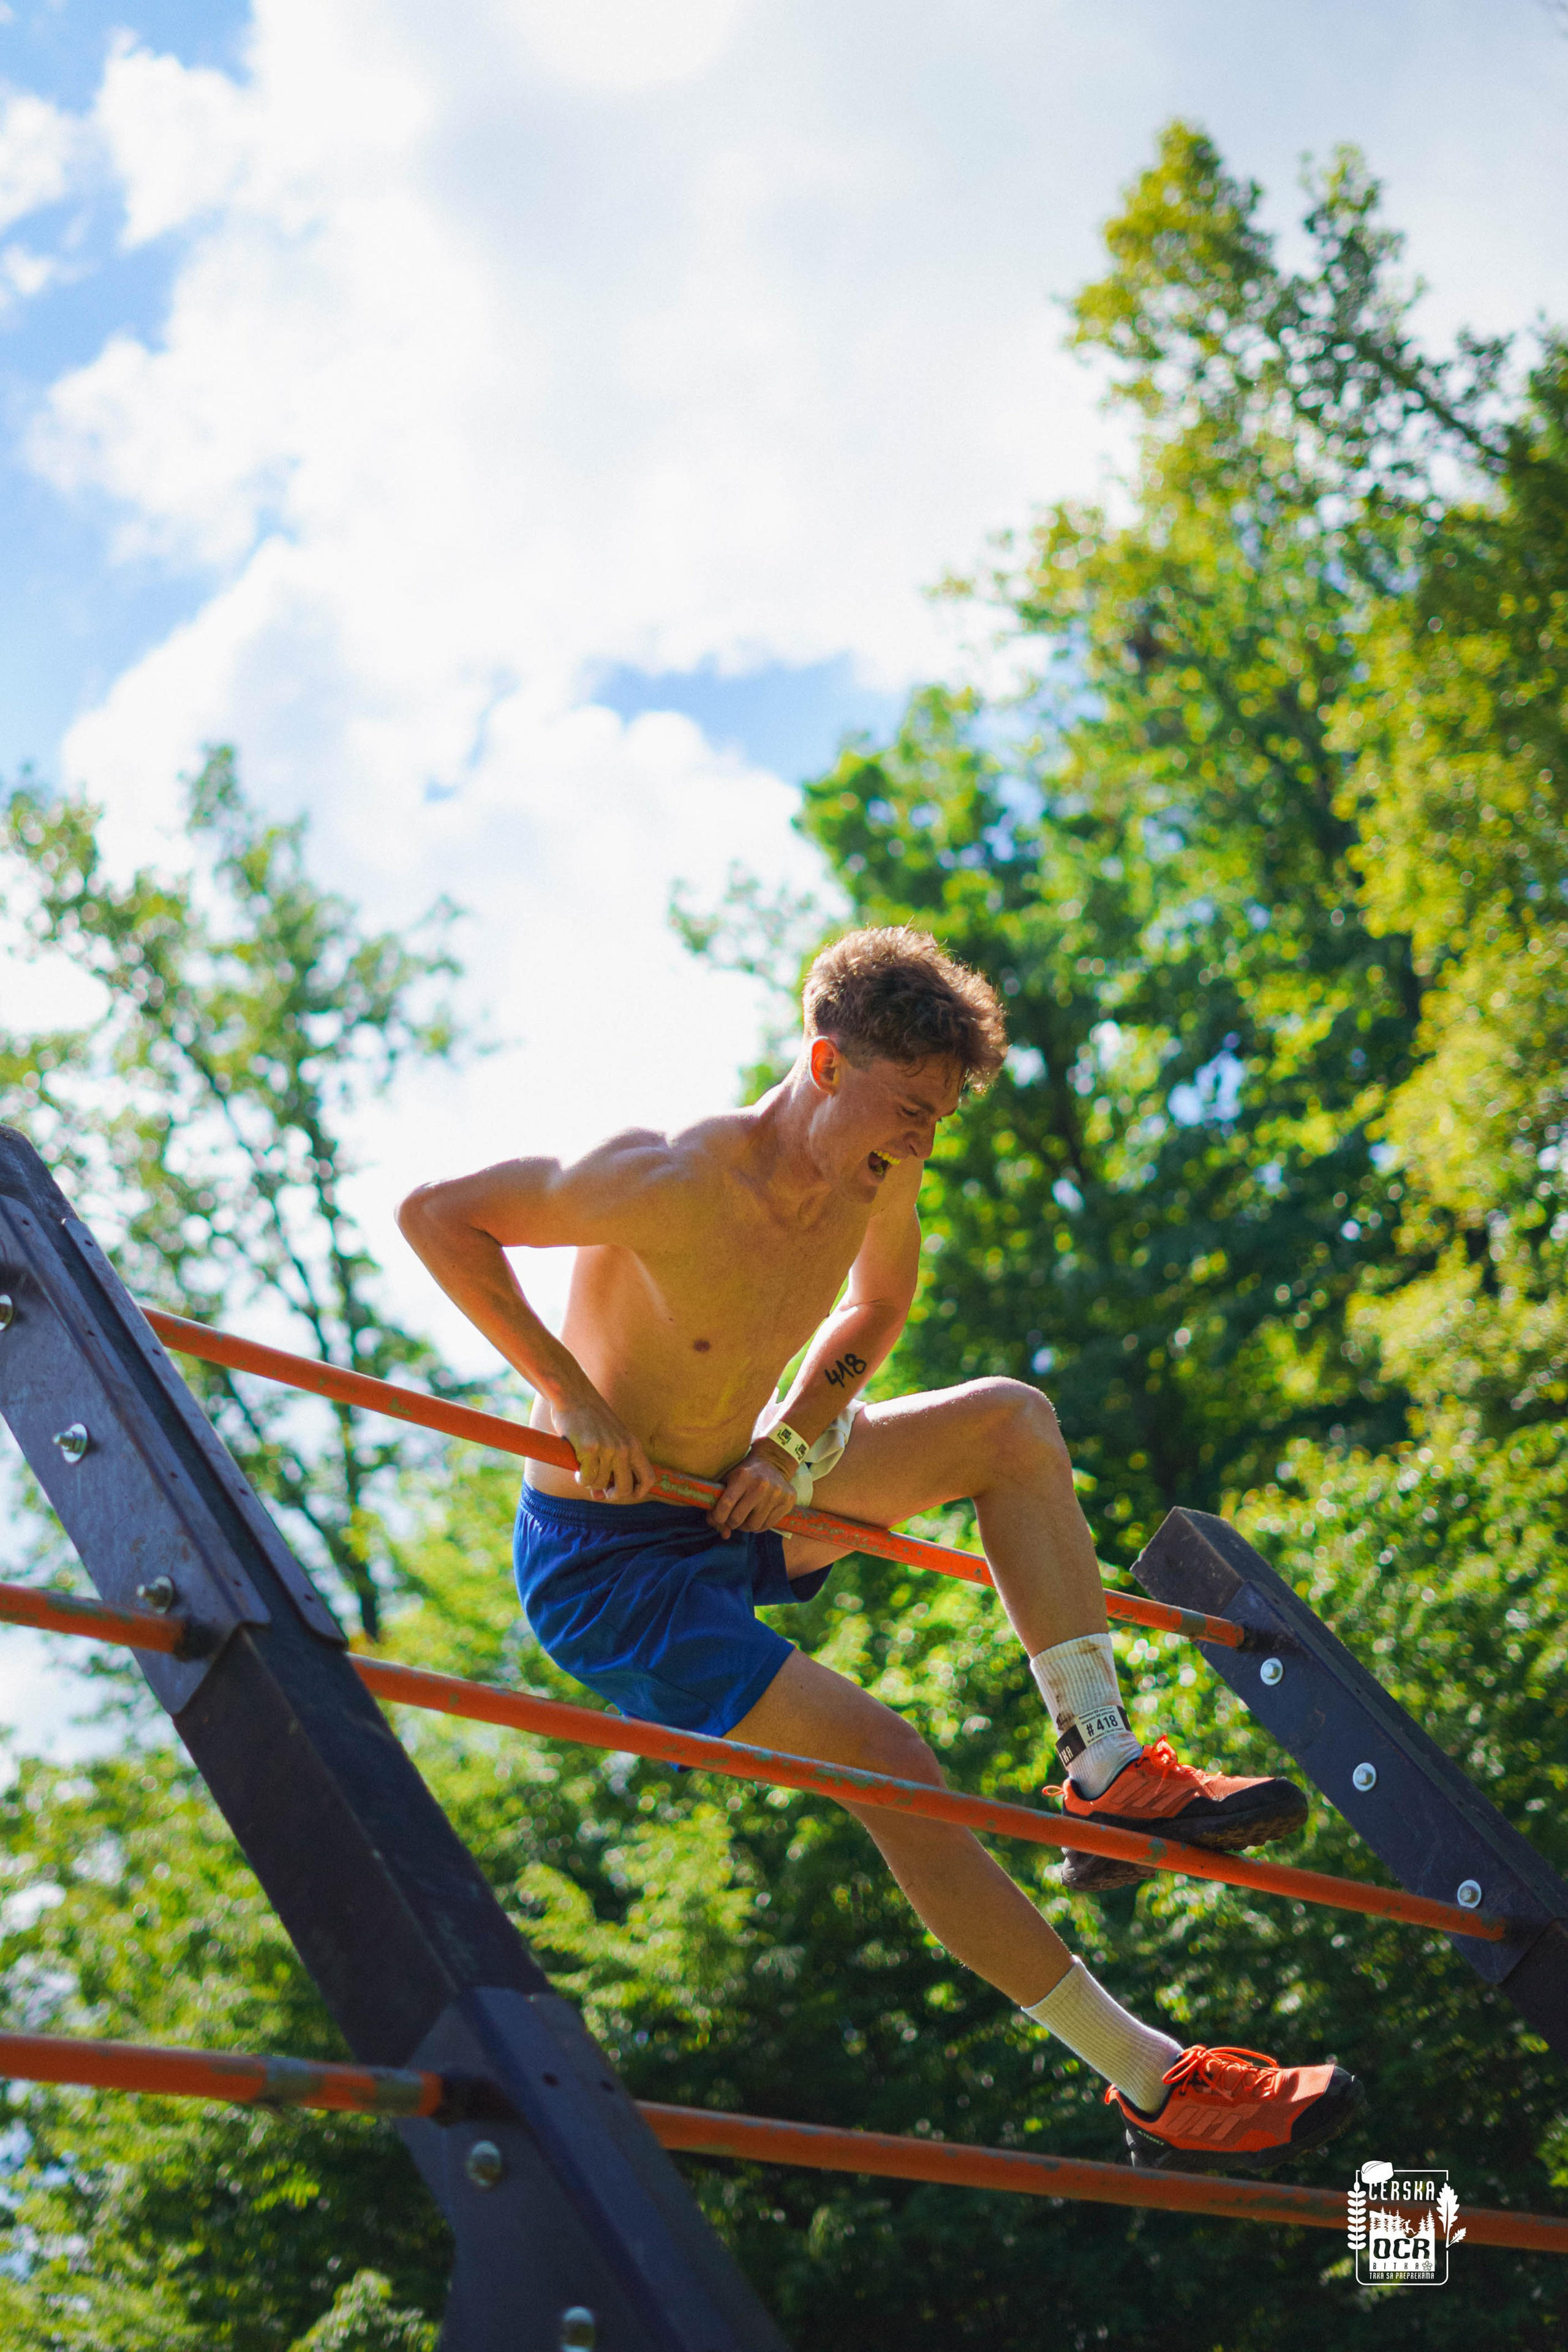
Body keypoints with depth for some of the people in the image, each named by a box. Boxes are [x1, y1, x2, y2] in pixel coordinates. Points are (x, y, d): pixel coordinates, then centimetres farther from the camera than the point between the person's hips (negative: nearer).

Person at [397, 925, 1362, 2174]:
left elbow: (875, 1308, 15)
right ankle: (1155, 2085, -12)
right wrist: (567, 1393, -24)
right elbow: (434, 1216, -22)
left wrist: (797, 1437, -4)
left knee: (1012, 1421, -1)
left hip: (738, 1505, 8)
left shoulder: (879, 1174, -7)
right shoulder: (675, 1183, -29)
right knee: (887, 1761, -20)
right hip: (610, 1565, -8)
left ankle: (1108, 1771, -4)